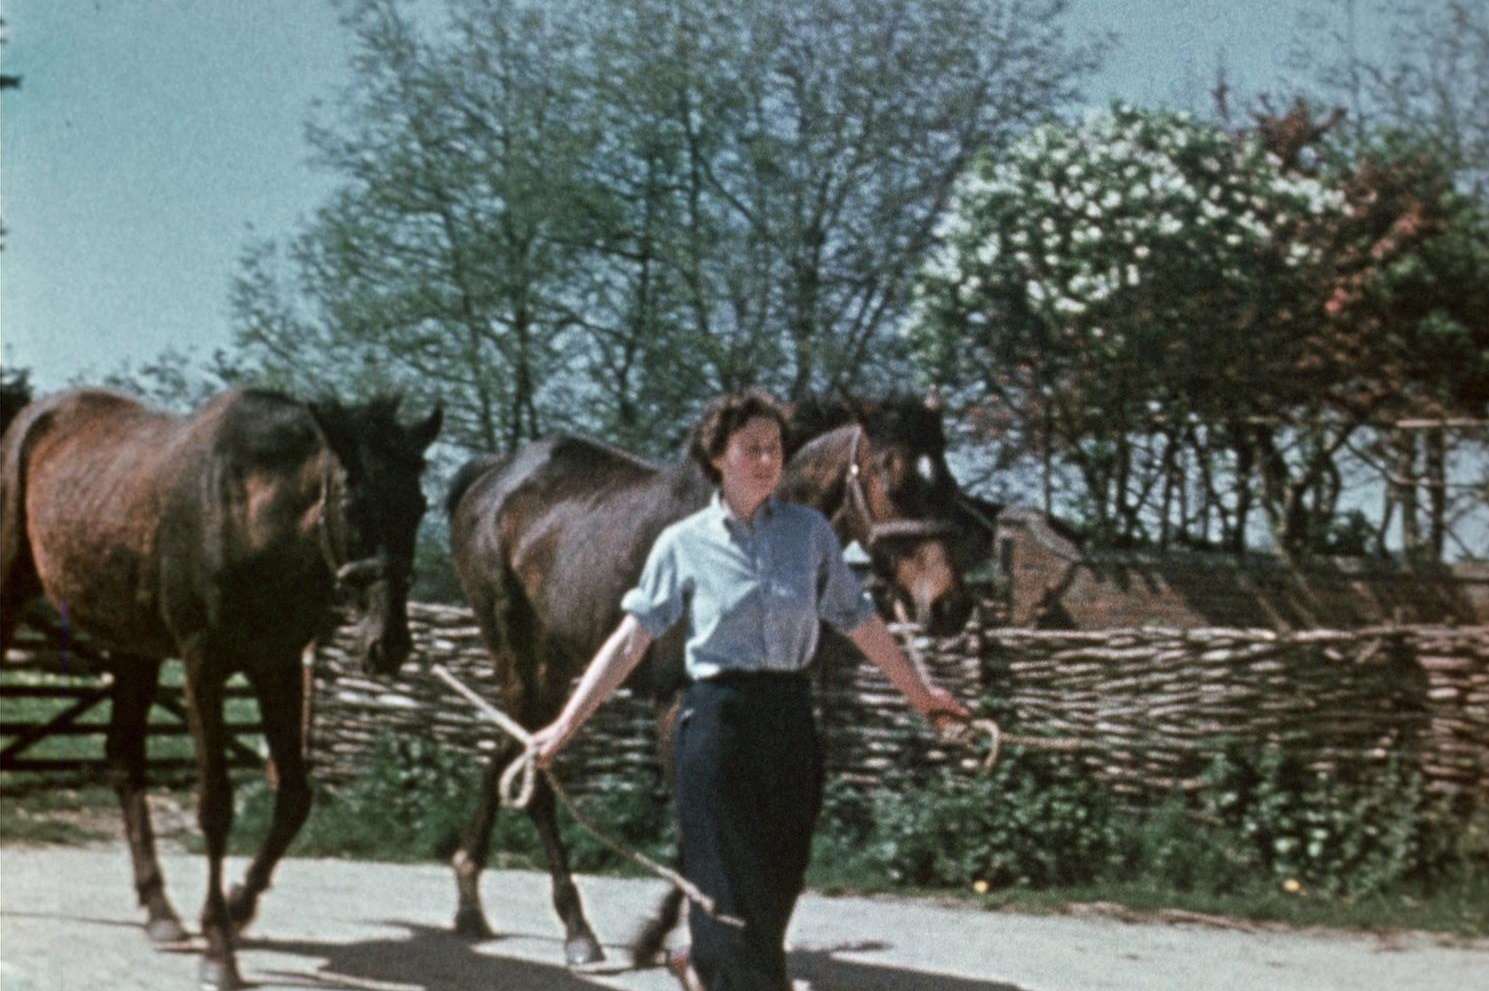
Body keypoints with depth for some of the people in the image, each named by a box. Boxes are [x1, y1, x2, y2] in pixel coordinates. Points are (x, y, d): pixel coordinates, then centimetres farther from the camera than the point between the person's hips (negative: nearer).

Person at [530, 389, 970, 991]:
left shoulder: (810, 531, 5)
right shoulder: (684, 544, -1)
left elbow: (860, 622, 14)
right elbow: (631, 640, -3)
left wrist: (918, 691, 21)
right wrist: (565, 726, -9)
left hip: (789, 721, 3)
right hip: (719, 721, -3)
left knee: (778, 884, 8)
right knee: (735, 884, -3)